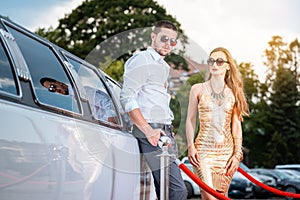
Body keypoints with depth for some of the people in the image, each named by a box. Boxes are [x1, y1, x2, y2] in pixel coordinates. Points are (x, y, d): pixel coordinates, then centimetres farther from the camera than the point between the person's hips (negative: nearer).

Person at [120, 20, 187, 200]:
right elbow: (127, 98, -12)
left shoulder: (163, 66, 26)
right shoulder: (142, 60, -3)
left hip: (164, 132, 10)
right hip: (151, 133, -10)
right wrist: (148, 130, -20)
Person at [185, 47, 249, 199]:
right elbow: (190, 120, 4)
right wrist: (191, 146, -6)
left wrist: (238, 153, 1)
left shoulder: (233, 92, 7)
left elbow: (236, 125, 7)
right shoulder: (198, 89, 3)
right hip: (204, 149, -2)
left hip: (227, 151, 3)